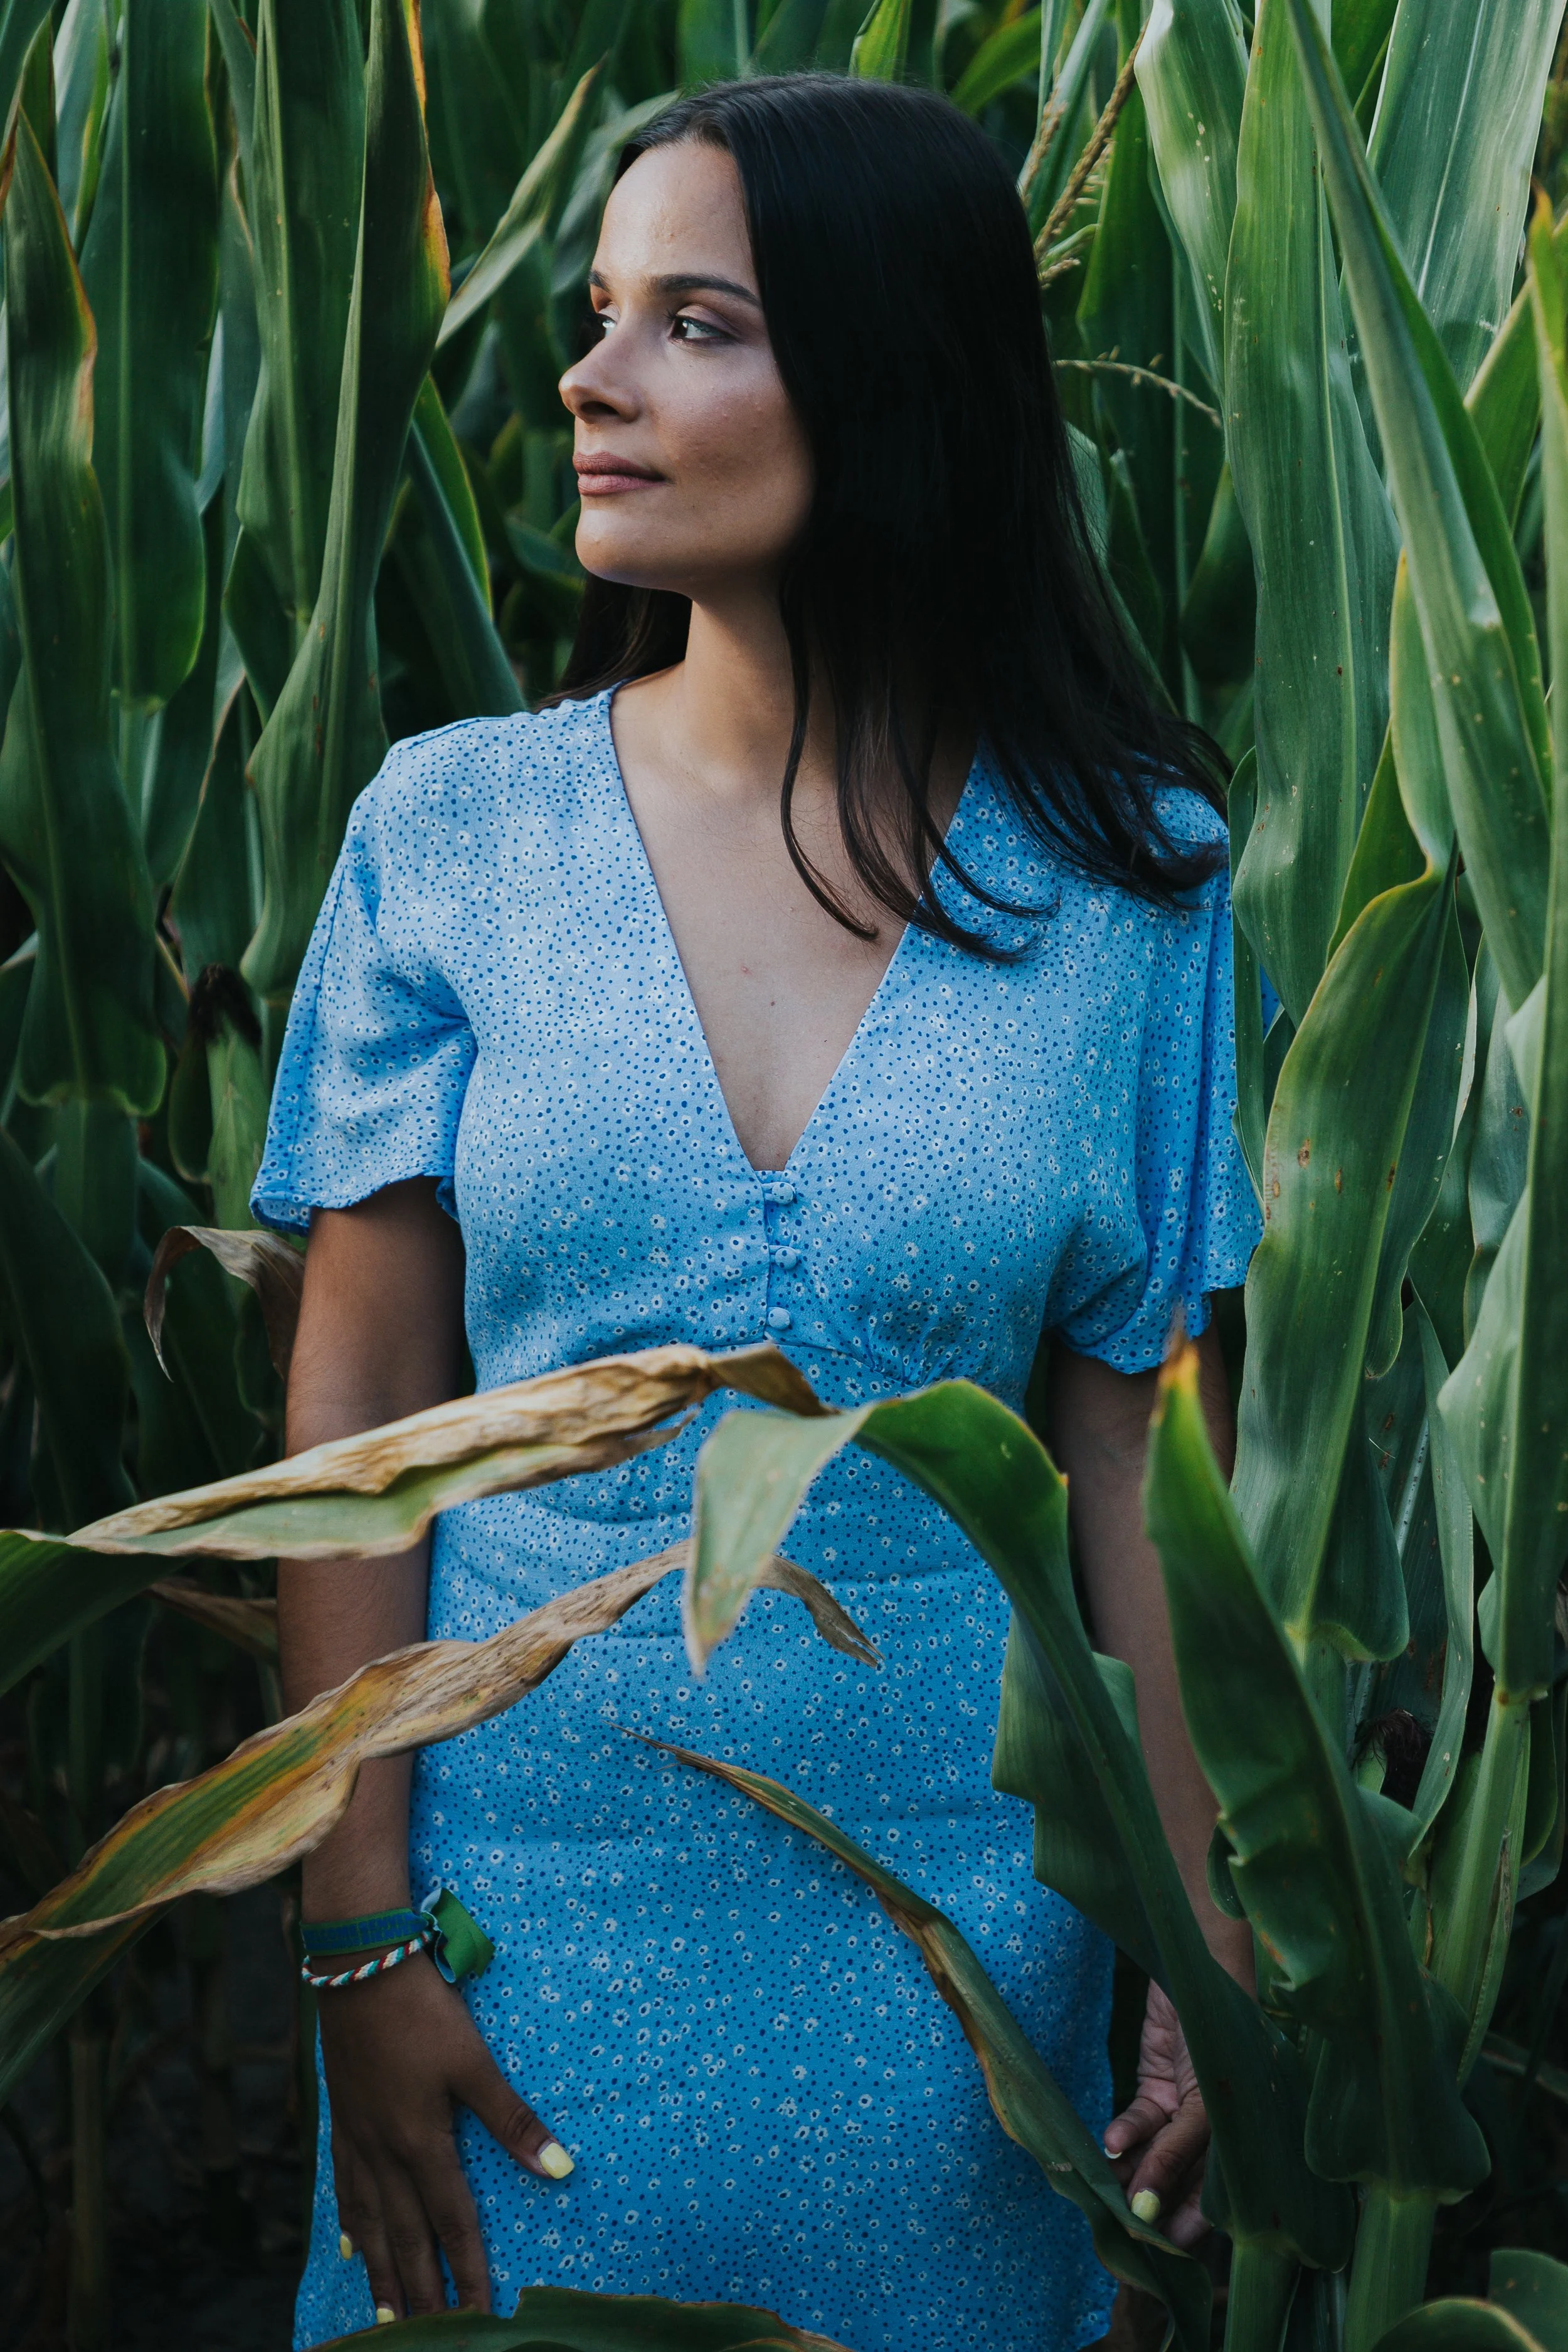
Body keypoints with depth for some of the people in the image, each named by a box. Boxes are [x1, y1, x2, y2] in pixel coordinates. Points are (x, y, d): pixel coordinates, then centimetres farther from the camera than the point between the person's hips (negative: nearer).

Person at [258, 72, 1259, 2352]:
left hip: (952, 1927, 0)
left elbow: (1142, 1462, -2)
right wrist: (358, 1935, -6)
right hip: (529, 1886, 1)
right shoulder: (452, 828, -4)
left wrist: (1208, 1946, -4)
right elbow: (358, 1408, -3)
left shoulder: (1133, 881, -5)